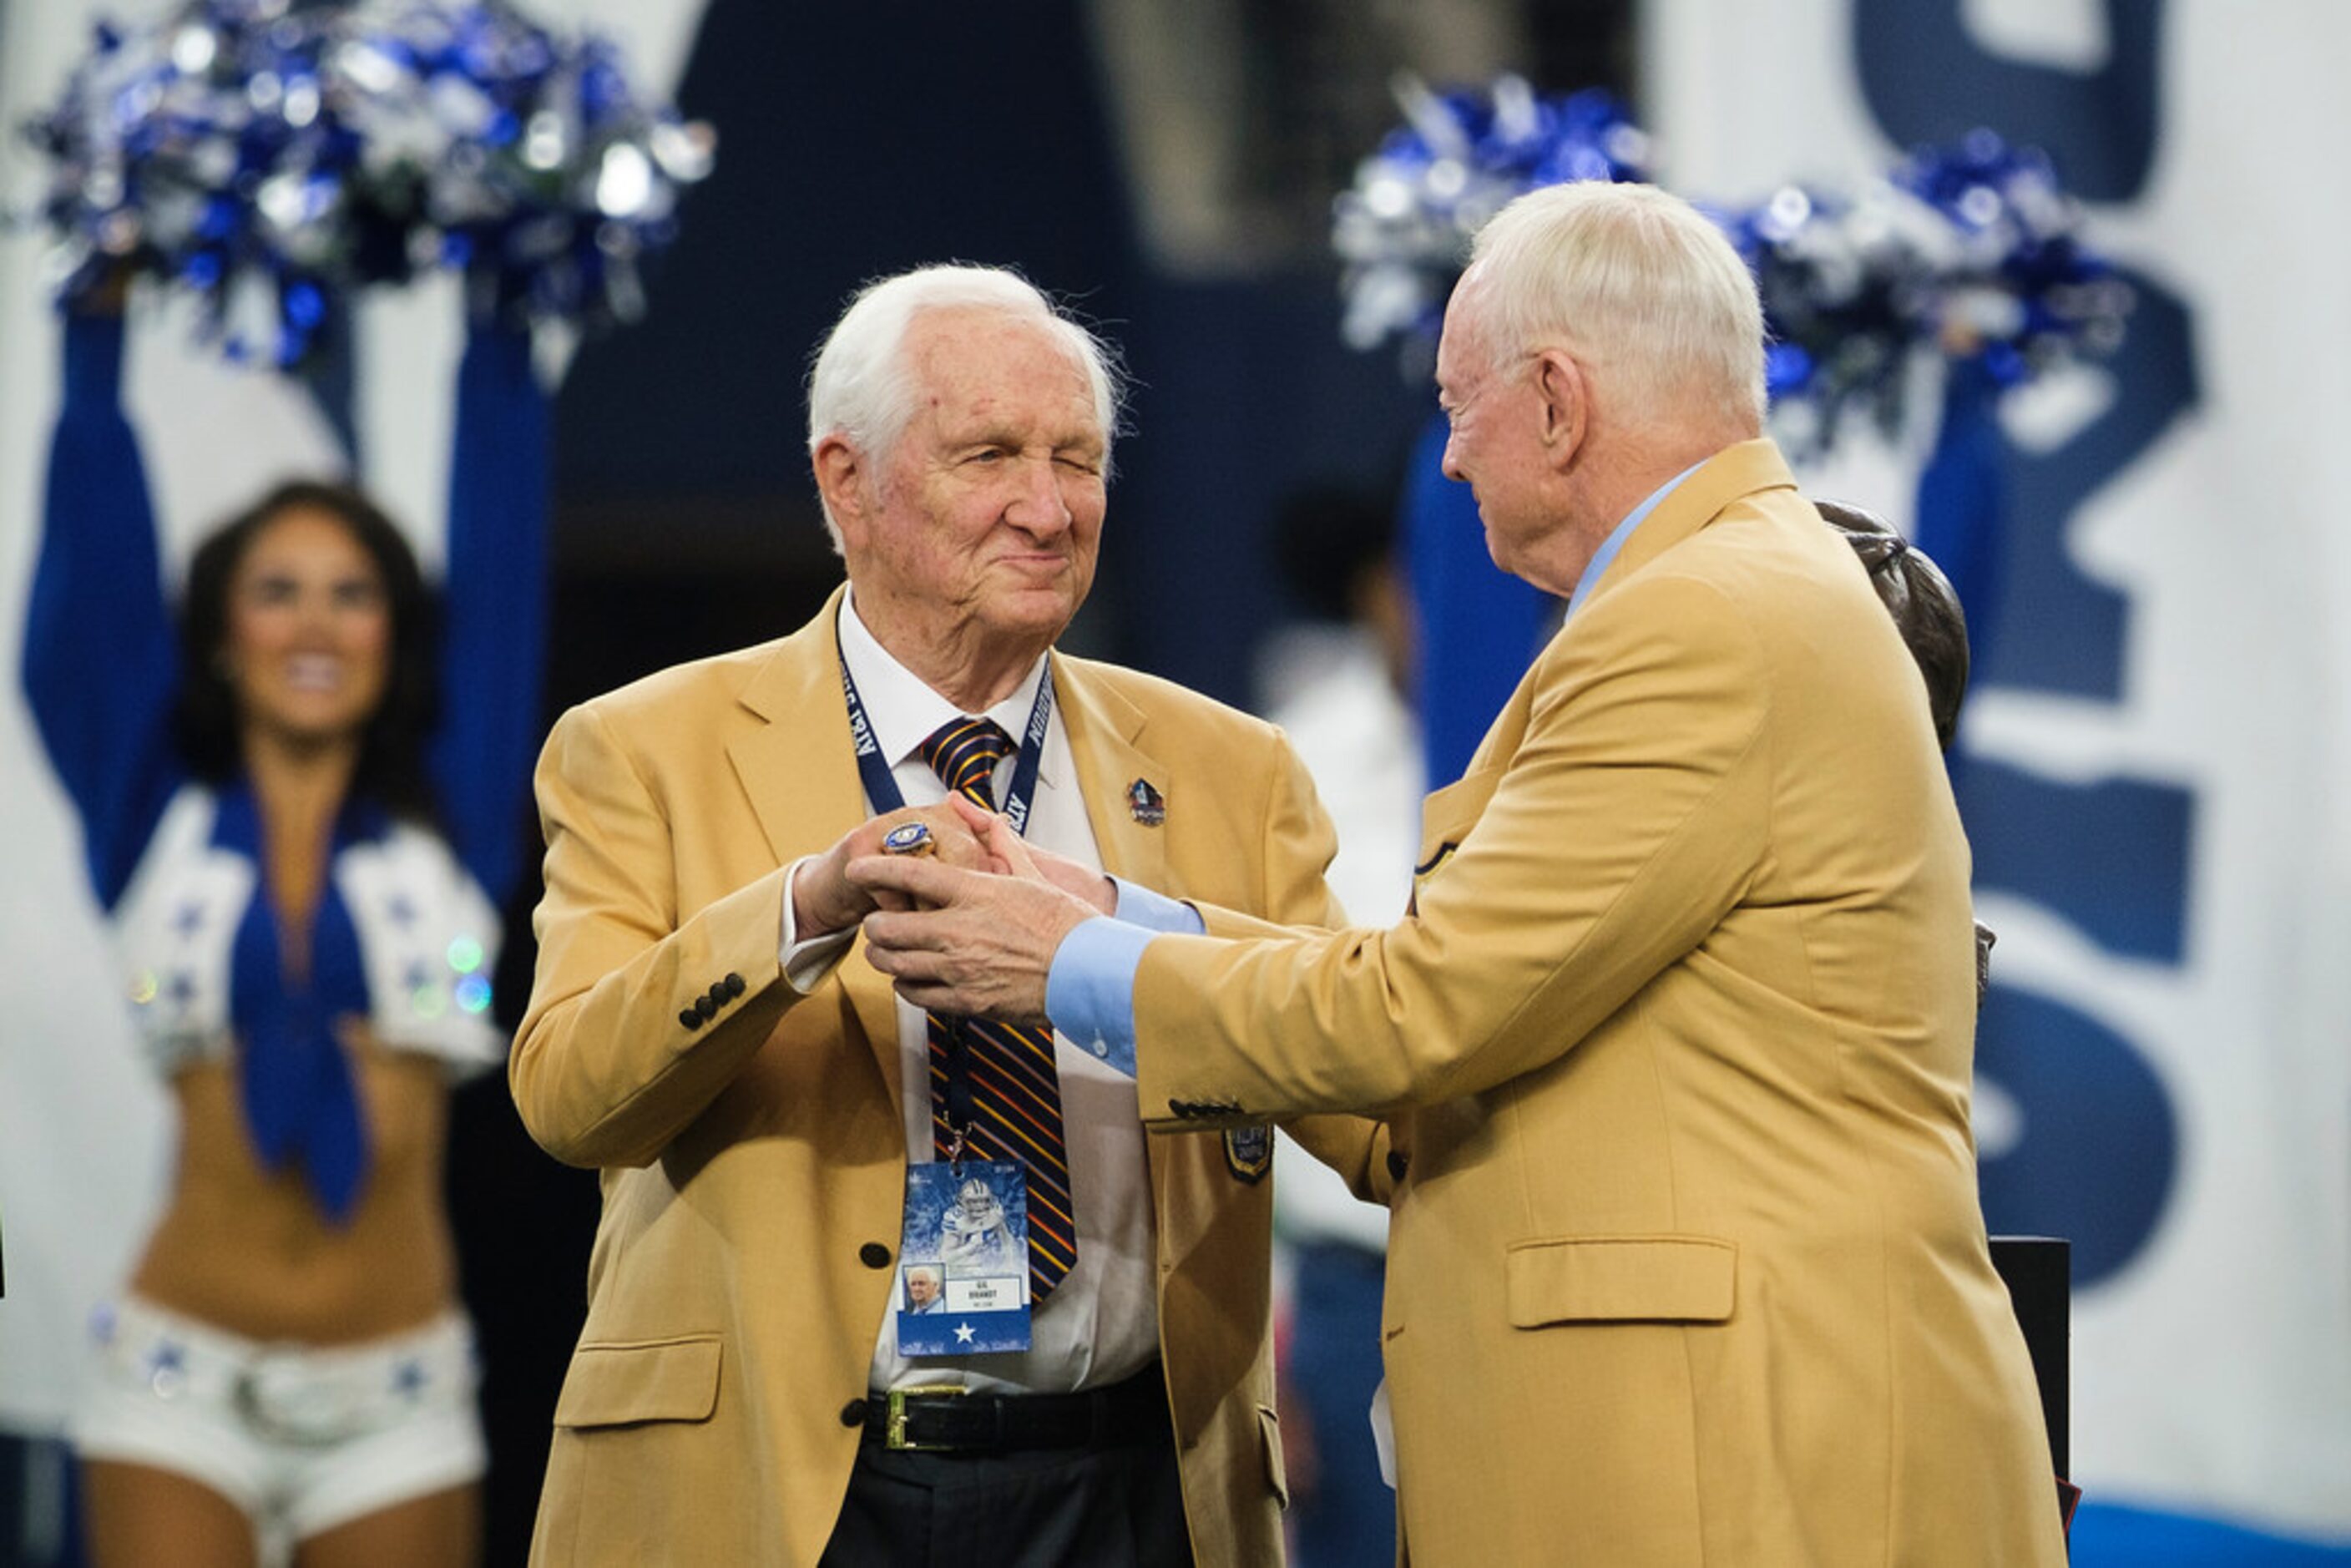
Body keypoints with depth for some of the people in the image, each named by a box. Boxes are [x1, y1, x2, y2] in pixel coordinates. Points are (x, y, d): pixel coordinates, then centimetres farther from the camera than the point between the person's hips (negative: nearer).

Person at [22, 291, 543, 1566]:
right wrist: (99, 330, 3)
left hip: (396, 1406, 1)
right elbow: (97, 565, 2)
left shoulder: (447, 835, 6)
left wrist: (496, 346, 7)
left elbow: (494, 589, 6)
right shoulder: (159, 829, 5)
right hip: (184, 1388, -1)